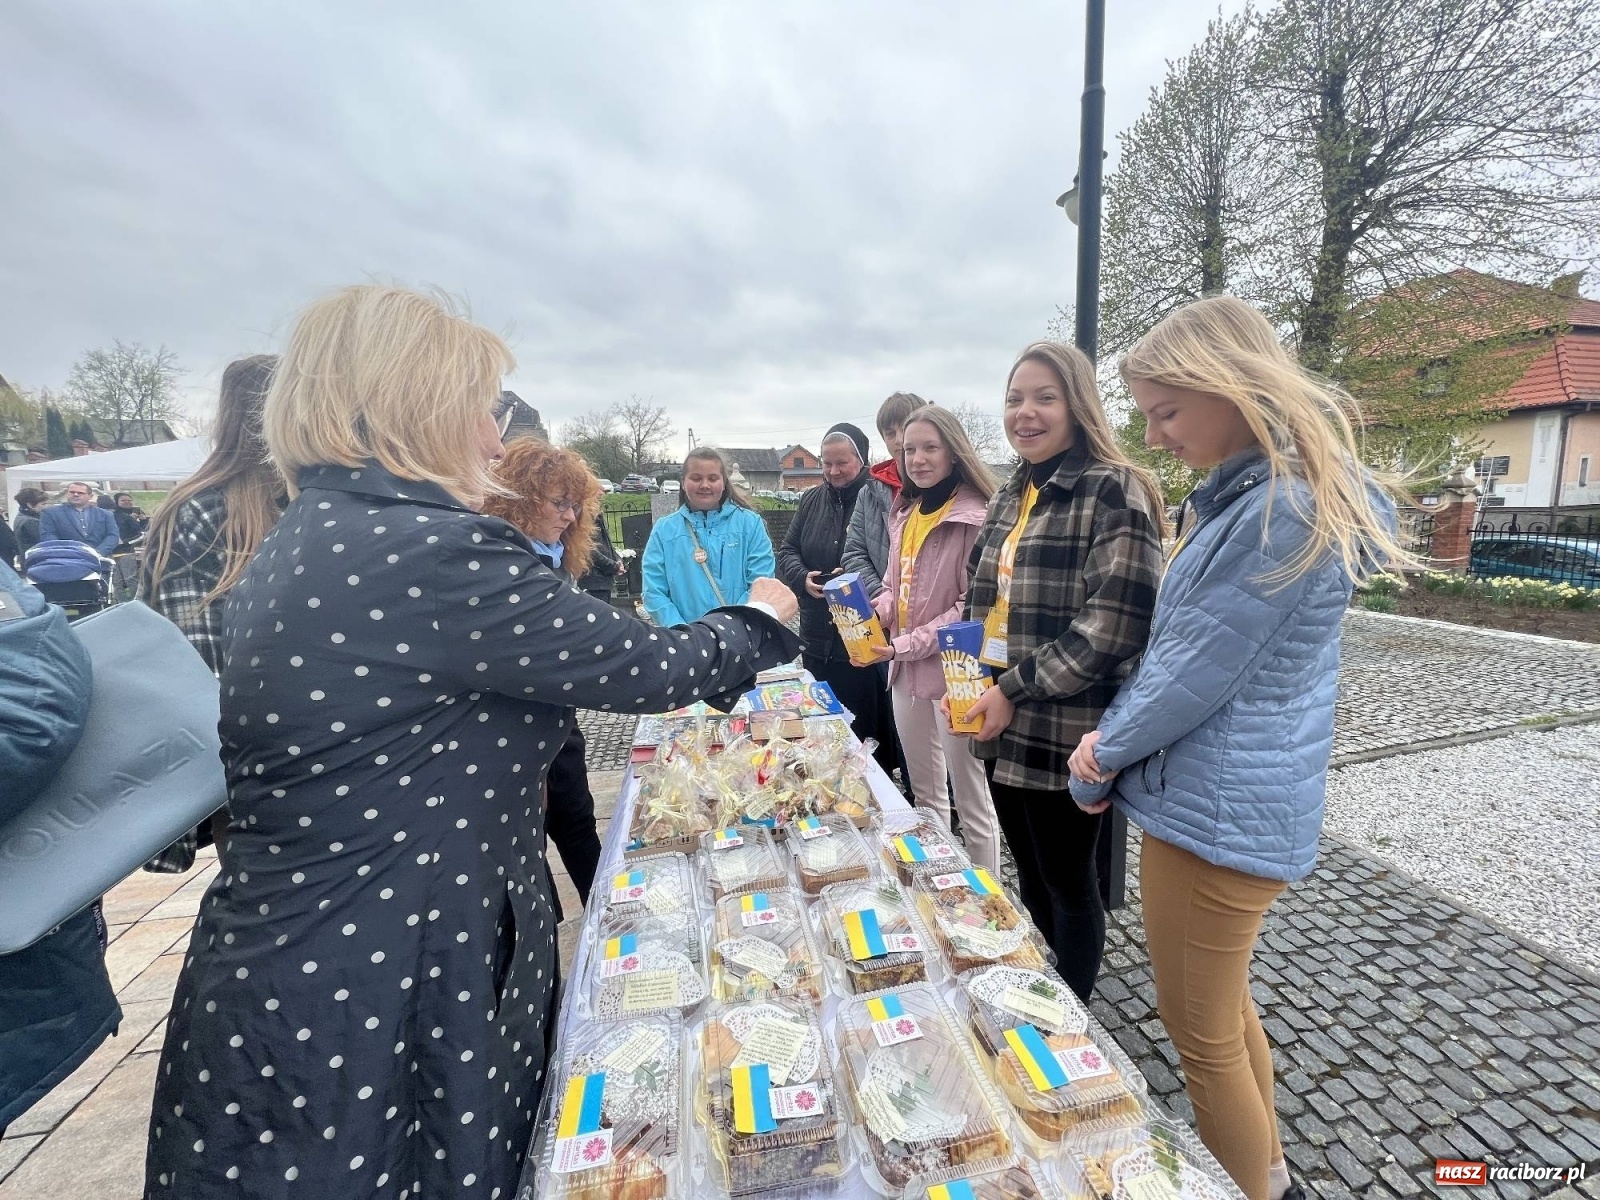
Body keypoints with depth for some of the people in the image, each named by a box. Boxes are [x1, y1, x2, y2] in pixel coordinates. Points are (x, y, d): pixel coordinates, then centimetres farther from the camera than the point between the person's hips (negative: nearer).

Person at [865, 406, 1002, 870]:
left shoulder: (974, 517, -14)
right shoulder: (904, 514, 11)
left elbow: (973, 606, -17)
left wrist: (907, 645, -17)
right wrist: (873, 611, -3)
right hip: (906, 671, 8)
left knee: (971, 802, 6)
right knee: (924, 792, 22)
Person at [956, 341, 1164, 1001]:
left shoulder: (1113, 492, -13)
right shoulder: (1009, 496, 11)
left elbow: (1113, 623, -21)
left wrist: (1015, 691, -18)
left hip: (1064, 734, -7)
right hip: (1002, 726, 7)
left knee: (1067, 883, 13)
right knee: (1030, 875, 23)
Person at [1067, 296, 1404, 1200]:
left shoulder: (1284, 511, -23)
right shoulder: (1249, 492, 9)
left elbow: (1196, 678, -21)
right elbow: (1177, 648, 11)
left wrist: (1102, 755, -6)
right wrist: (1111, 739, 3)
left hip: (1219, 817, -10)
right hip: (1231, 804, 10)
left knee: (1203, 1036, 11)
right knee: (1224, 1009, 27)